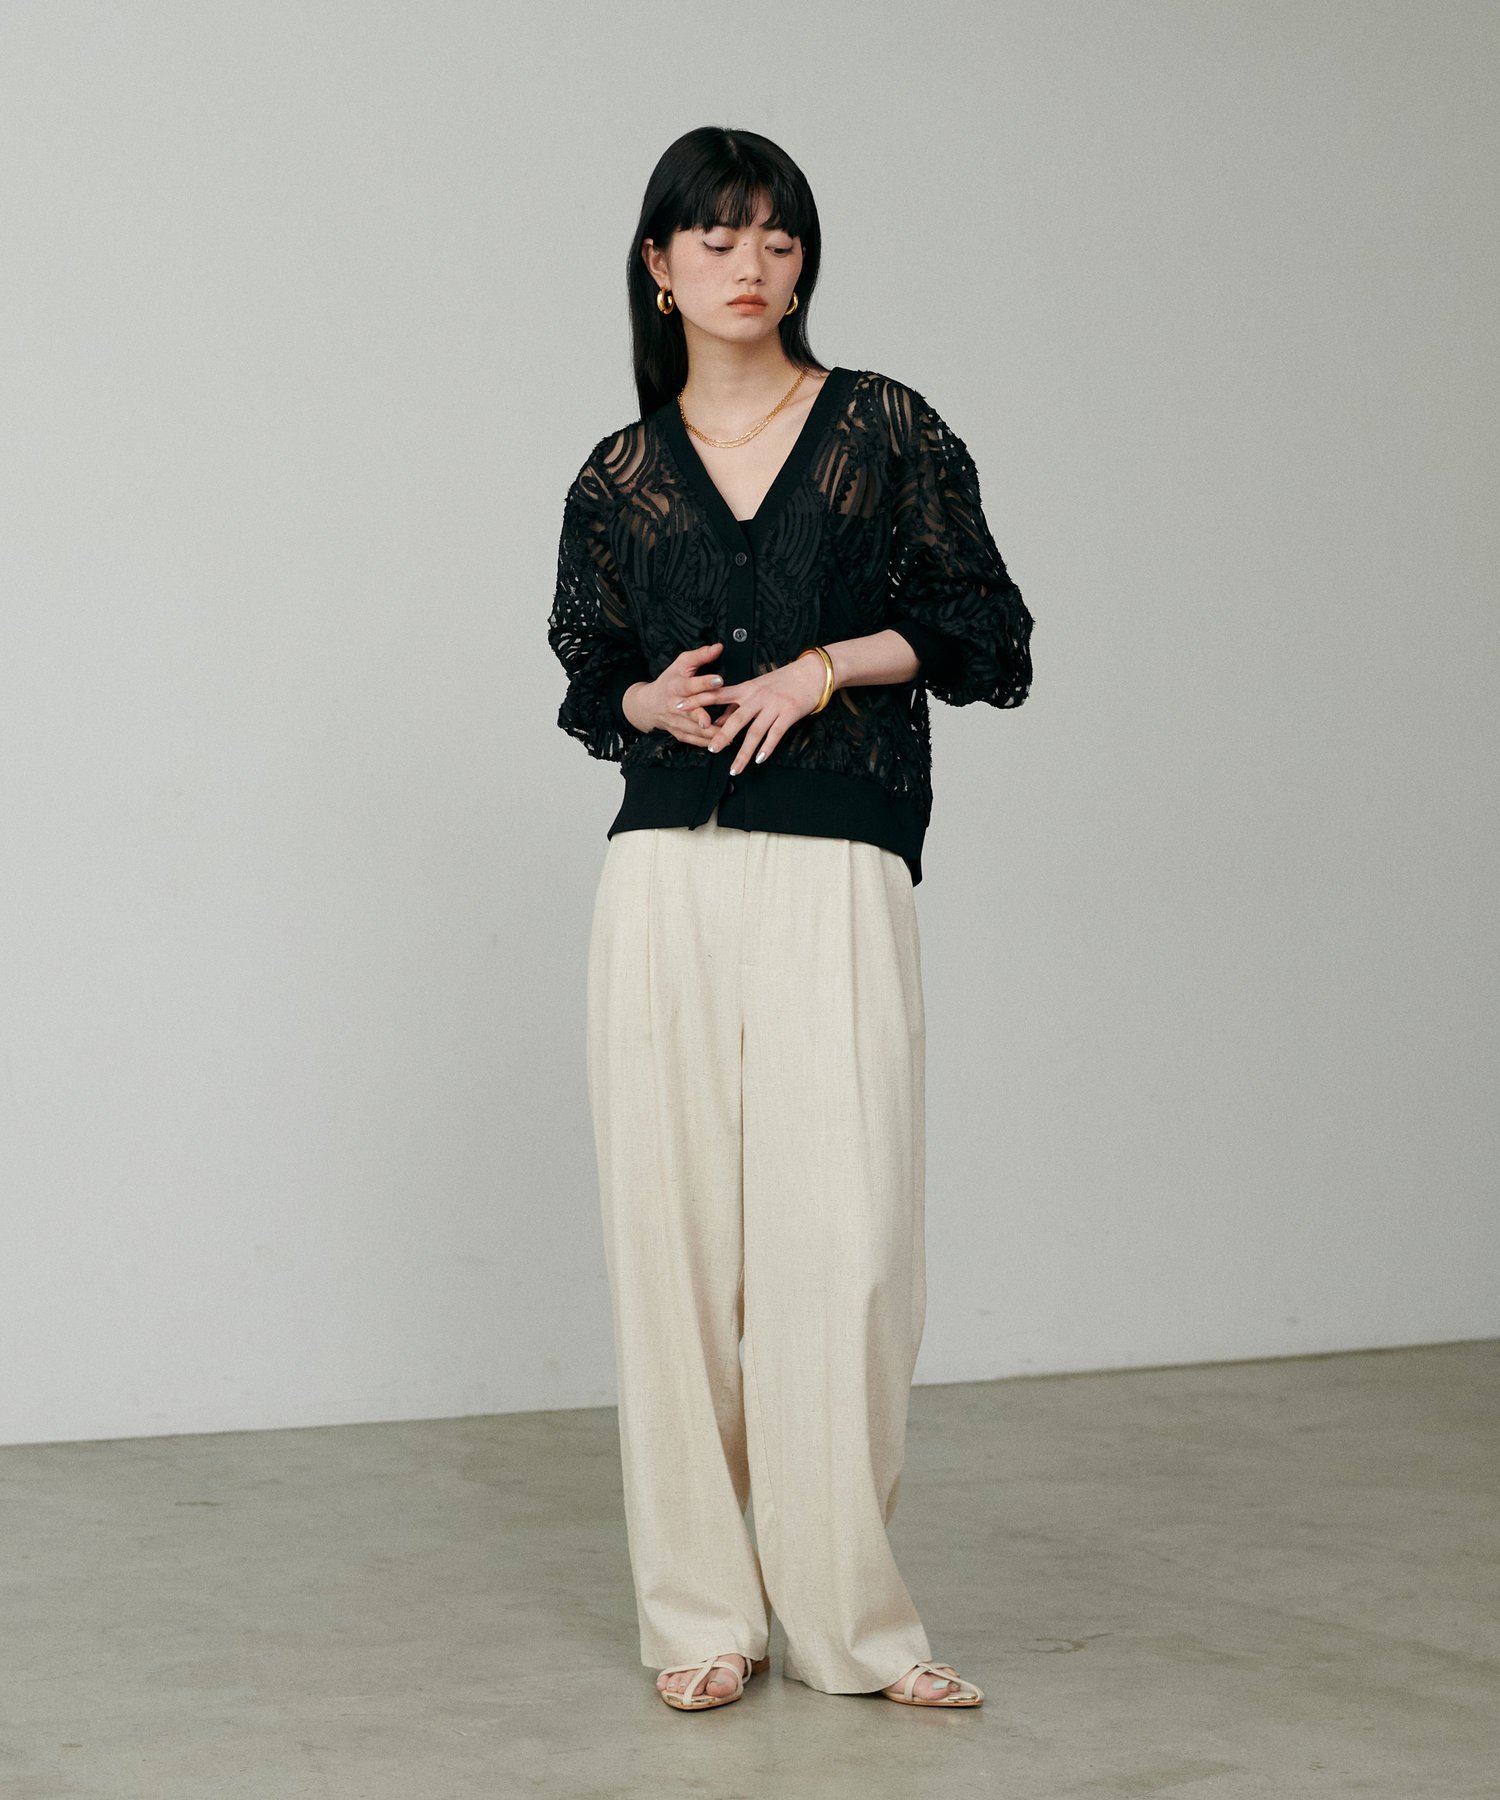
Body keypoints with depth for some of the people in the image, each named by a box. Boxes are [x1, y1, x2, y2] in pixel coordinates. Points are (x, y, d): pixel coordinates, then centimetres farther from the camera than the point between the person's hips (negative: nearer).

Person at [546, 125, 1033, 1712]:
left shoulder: (887, 431, 6)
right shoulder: (619, 478, 12)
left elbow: (992, 642, 6)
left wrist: (835, 660, -8)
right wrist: (653, 700, 0)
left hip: (838, 883, -2)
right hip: (666, 882, 2)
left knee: (842, 1244, -8)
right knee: (677, 1234, 0)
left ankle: (846, 1612, 5)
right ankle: (703, 1612, 10)